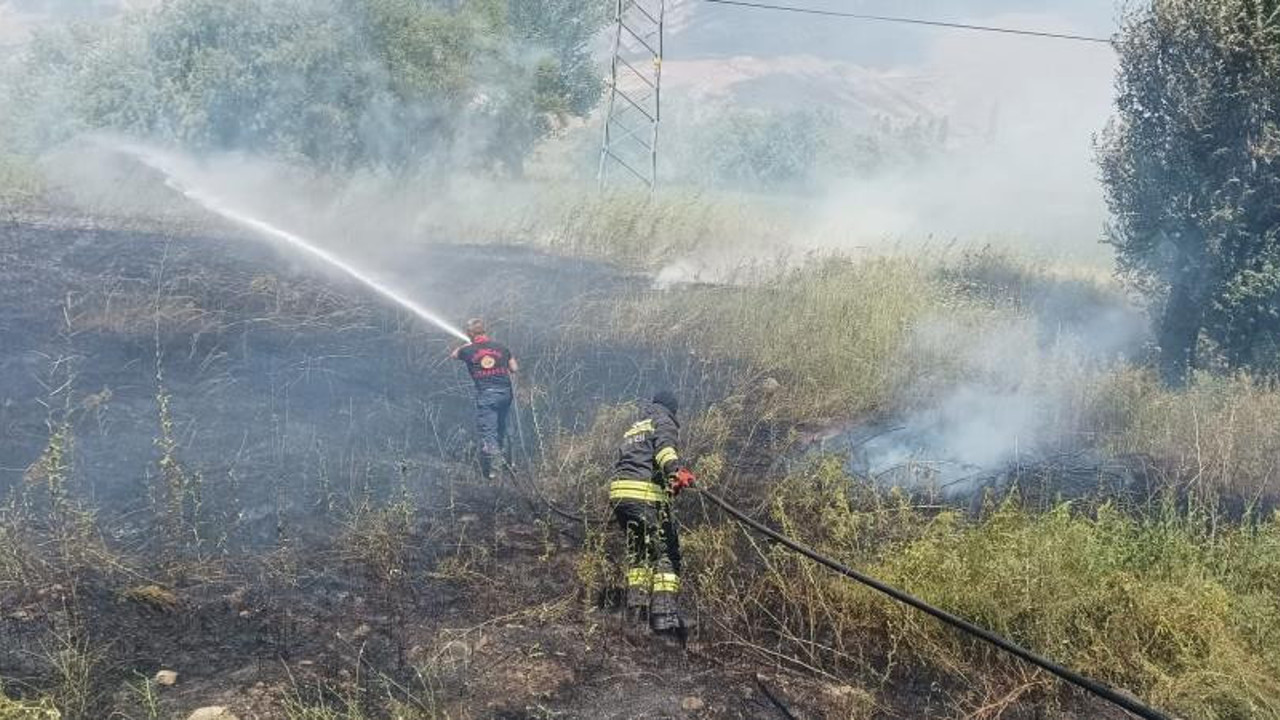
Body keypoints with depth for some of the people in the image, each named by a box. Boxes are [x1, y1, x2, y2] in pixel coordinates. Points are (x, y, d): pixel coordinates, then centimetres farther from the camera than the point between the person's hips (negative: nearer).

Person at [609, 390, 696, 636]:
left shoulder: (633, 429, 32)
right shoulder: (664, 422, 8)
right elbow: (664, 447, -15)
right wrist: (676, 470, -32)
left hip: (618, 492, 7)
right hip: (646, 494, -7)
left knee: (638, 552, 18)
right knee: (666, 553, -6)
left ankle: (636, 607, 11)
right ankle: (664, 614, -15)